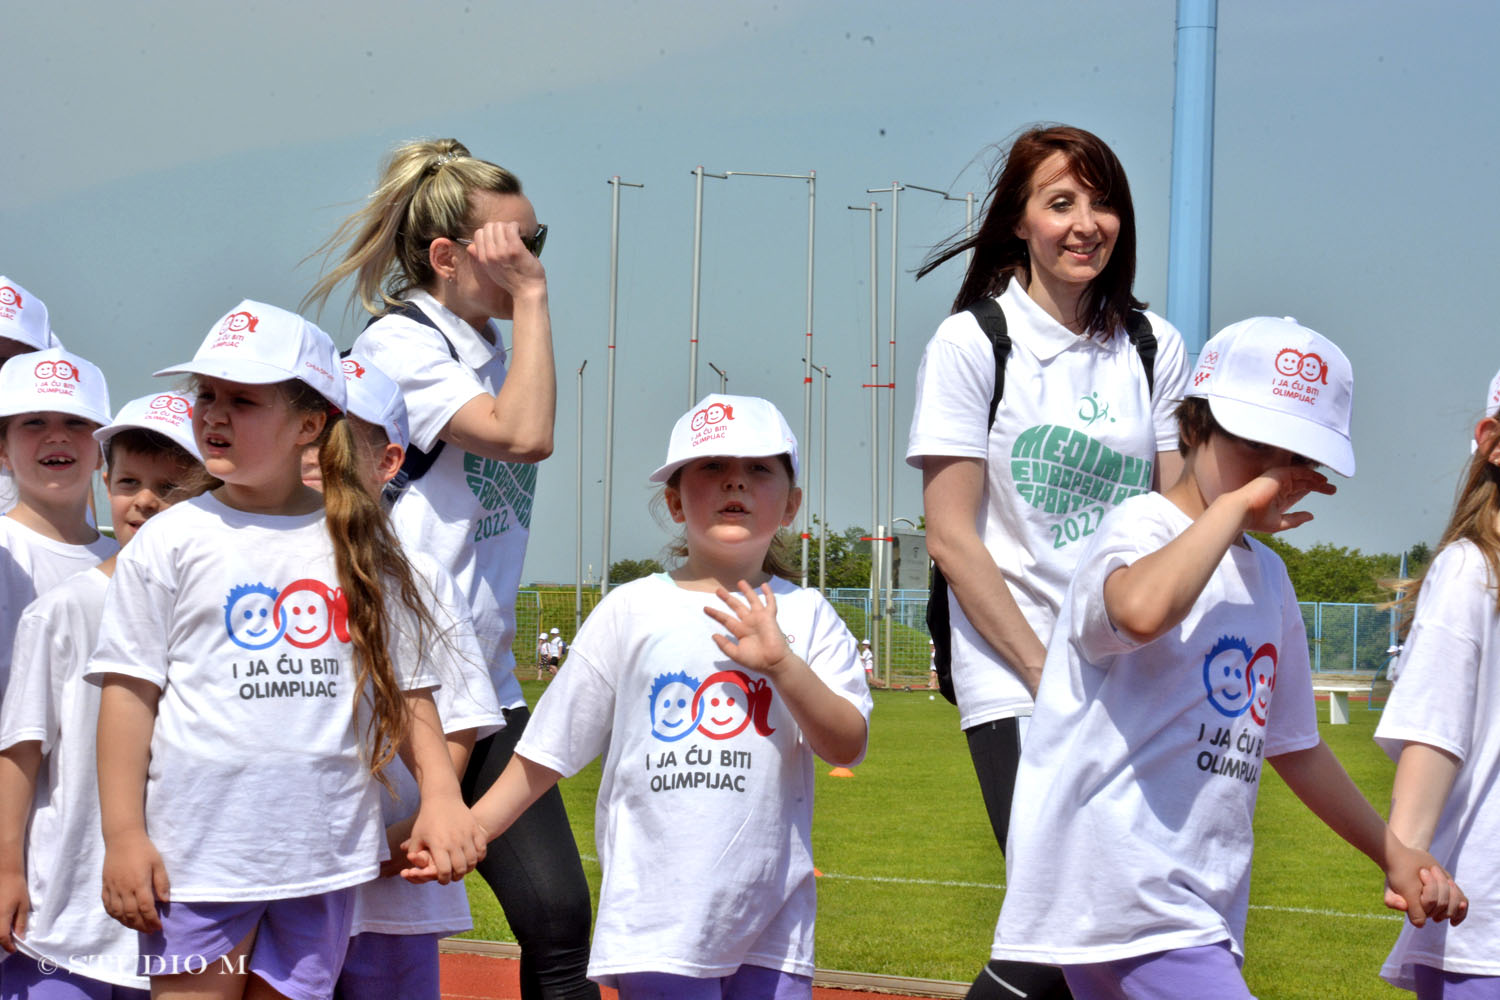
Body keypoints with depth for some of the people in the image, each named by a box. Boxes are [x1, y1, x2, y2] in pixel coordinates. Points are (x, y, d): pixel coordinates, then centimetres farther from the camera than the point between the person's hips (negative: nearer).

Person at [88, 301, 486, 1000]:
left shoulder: (361, 546, 9)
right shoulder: (172, 542, 1)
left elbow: (407, 688, 13)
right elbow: (129, 689, -1)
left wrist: (440, 793, 0)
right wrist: (123, 837, -6)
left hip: (324, 857, 2)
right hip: (198, 855, -2)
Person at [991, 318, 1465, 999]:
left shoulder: (1267, 576, 20)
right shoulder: (1140, 528, -7)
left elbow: (1292, 742, 31)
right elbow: (1143, 608, -33)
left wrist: (1392, 852, 32)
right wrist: (1235, 502, -20)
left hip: (1200, 911, 9)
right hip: (1118, 887, -9)